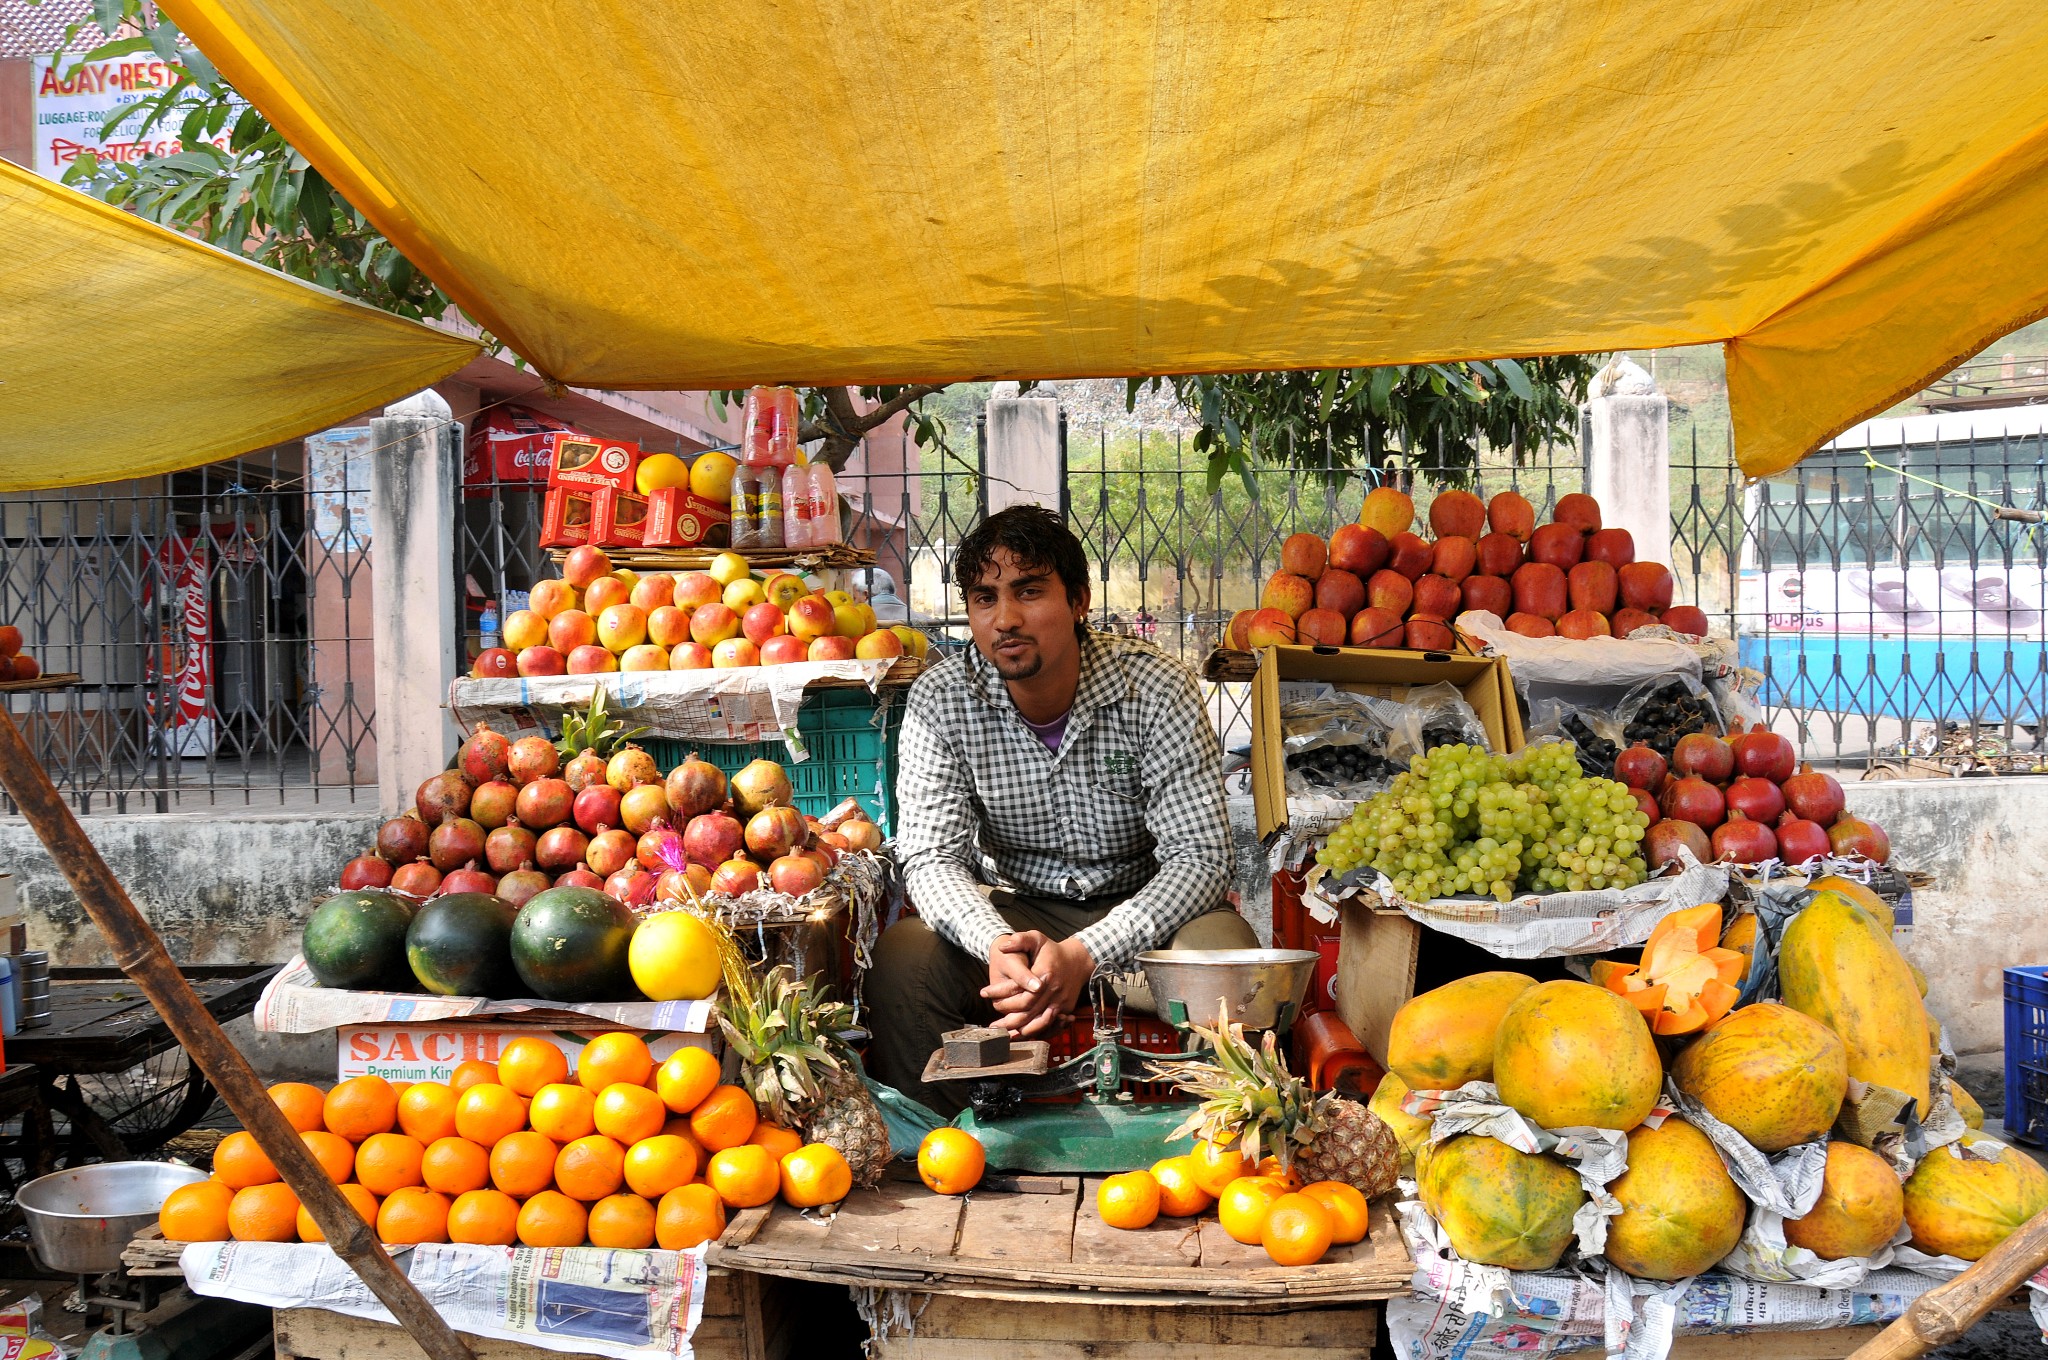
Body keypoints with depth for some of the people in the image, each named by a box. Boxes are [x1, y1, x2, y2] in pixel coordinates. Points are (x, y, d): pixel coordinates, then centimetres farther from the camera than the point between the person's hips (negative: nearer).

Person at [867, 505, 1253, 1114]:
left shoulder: (1157, 688, -16)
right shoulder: (940, 701, -10)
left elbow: (1201, 855, -19)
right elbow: (931, 857, -13)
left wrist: (1086, 953, -34)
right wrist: (995, 943, -37)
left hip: (1141, 911, -1)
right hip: (1011, 914, 1)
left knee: (1223, 949, -32)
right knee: (902, 957, -26)